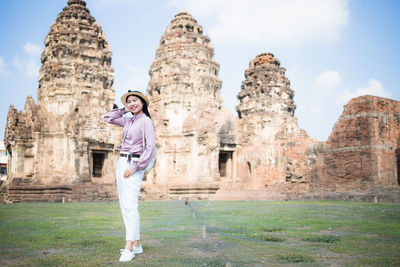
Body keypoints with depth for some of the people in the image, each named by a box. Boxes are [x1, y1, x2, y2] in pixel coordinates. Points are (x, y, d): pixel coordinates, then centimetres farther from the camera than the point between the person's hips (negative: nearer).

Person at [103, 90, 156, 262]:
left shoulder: (146, 121, -8)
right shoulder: (129, 121, 15)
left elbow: (151, 147, -15)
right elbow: (108, 118, 27)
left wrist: (134, 167, -18)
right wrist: (124, 110, 18)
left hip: (134, 165, -9)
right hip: (121, 163, 9)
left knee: (130, 206, -13)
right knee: (124, 206, 8)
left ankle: (129, 249, -11)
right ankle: (137, 245, 15)